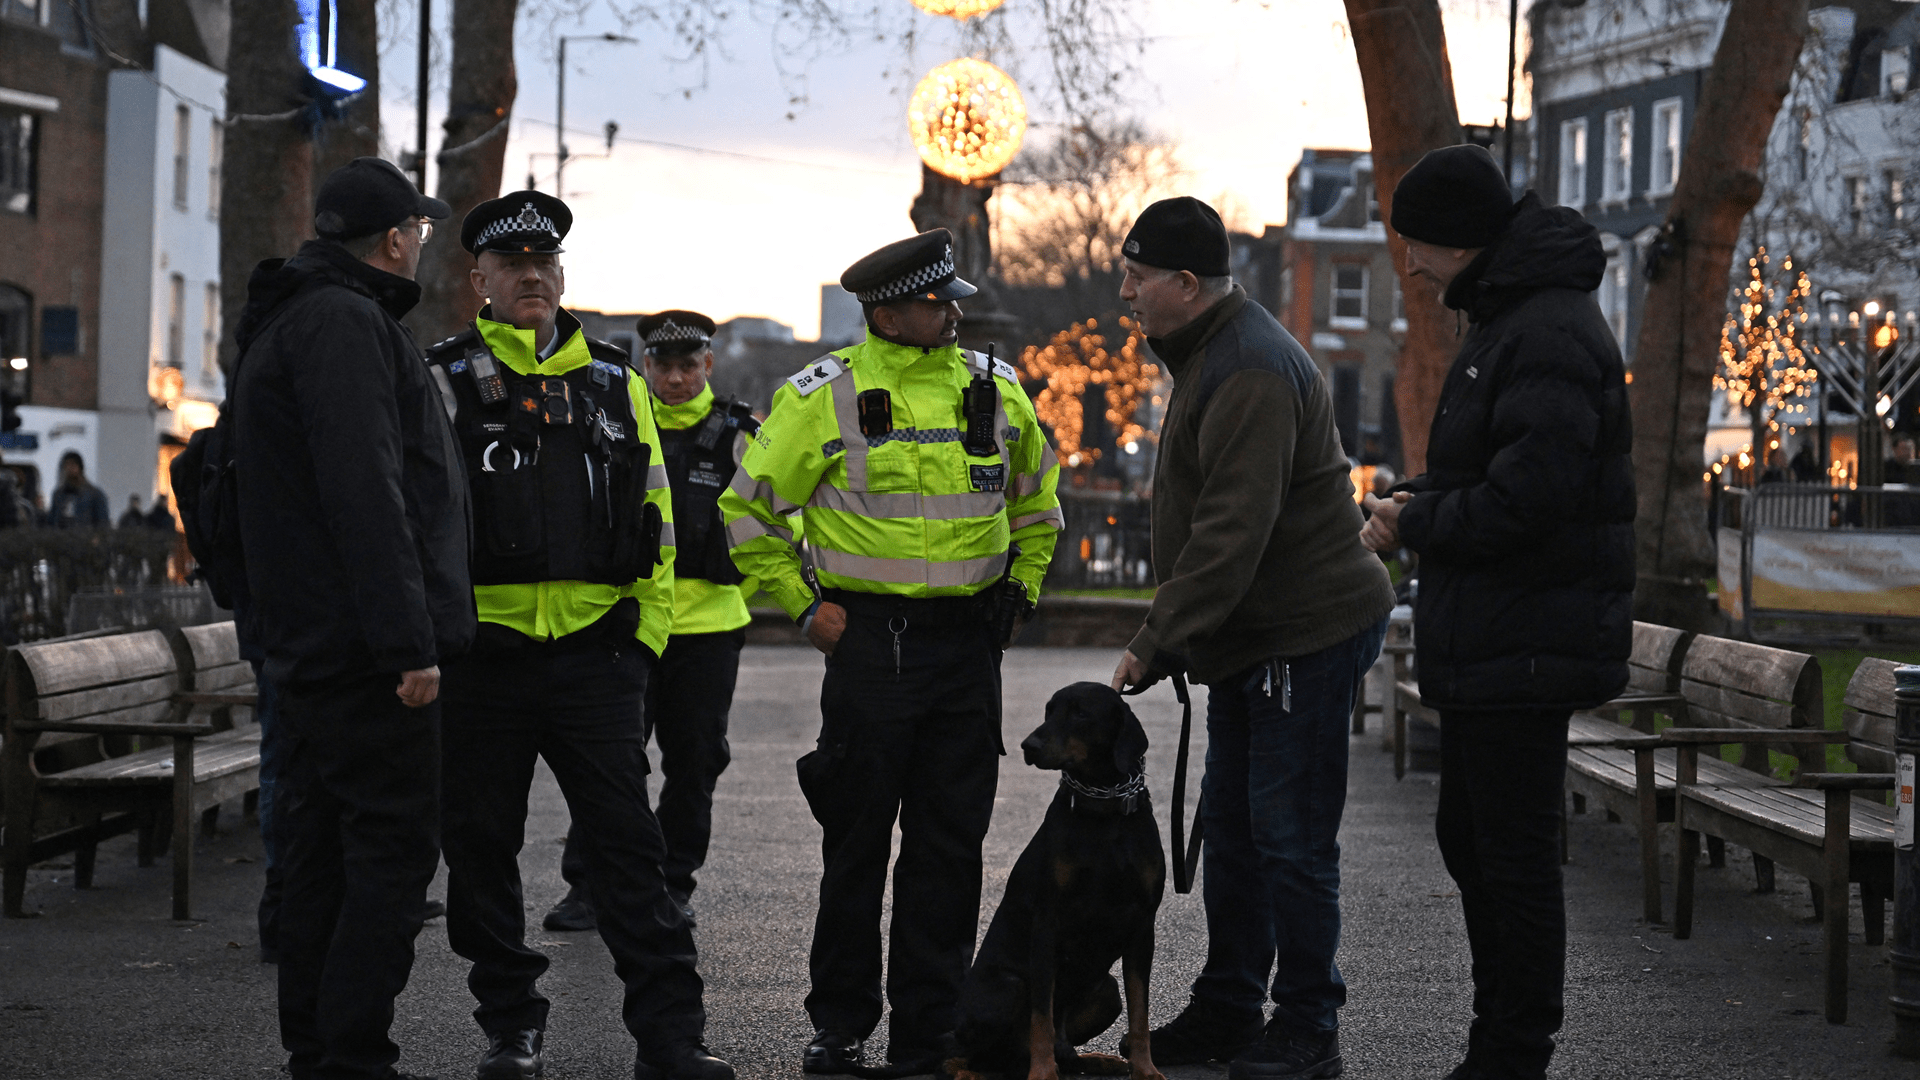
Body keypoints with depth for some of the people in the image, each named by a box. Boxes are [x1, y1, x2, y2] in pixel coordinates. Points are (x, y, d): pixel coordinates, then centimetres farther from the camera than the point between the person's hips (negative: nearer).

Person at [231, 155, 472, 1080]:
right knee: (393, 847, -8)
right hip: (364, 653, -11)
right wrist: (409, 641, -24)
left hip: (305, 646, 11)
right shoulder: (346, 322, -14)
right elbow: (366, 493, -23)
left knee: (320, 846, 13)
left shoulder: (288, 322, 20)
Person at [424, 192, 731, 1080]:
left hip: (593, 650, 1)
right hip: (482, 658, -1)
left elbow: (655, 514, 15)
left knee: (627, 841, -2)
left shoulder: (614, 382, 12)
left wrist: (648, 628, 8)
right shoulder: (444, 381, 3)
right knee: (482, 848, 6)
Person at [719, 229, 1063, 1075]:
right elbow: (748, 510, 1)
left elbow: (1037, 501, 23)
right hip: (870, 640, -3)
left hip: (968, 645, 4)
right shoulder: (824, 395, -5)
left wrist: (1017, 592, 14)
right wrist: (805, 607, -2)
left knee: (950, 843, 5)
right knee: (858, 839, 3)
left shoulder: (995, 389, 8)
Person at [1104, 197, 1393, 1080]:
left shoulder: (1251, 374, -22)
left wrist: (1158, 644, -25)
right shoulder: (1208, 353, 14)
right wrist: (1170, 636, 17)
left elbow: (1231, 533, -27)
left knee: (1291, 839, -5)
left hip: (1305, 635, -11)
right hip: (1249, 640, 11)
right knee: (1231, 829, 16)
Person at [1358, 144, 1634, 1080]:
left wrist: (1416, 522, -12)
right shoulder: (1506, 318, 15)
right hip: (1491, 645, 11)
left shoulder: (1549, 334, -19)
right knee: (1468, 838, 18)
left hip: (1526, 646, -11)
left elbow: (1526, 498, -26)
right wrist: (1423, 501, 6)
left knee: (1513, 858, -5)